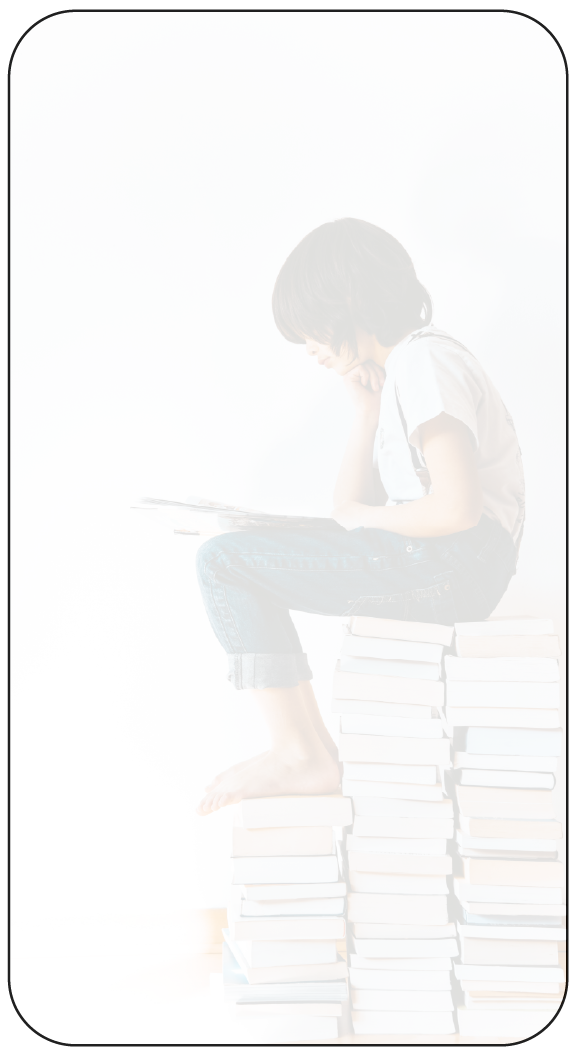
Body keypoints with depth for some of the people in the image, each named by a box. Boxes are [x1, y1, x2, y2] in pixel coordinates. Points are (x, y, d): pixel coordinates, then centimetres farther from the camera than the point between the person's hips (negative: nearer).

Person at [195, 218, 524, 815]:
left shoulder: (424, 362, -11)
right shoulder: (400, 367, 20)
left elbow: (457, 508, -23)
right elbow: (352, 508, 15)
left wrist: (365, 519, -7)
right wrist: (366, 409, 6)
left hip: (456, 559, -11)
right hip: (431, 563, 11)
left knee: (222, 561, -12)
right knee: (241, 559, 17)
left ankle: (300, 755, -8)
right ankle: (306, 749, 8)